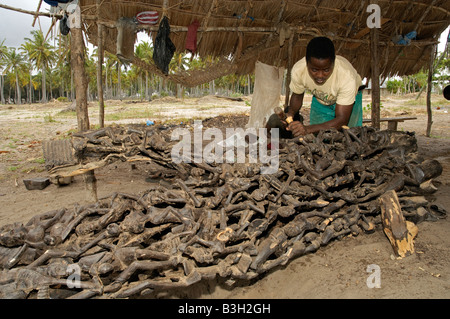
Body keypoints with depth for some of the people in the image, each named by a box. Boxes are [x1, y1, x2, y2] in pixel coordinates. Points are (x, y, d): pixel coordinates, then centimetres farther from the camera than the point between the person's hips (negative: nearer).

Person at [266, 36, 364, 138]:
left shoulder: (347, 77, -41)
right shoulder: (298, 70, -32)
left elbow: (342, 119, -40)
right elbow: (297, 95, -10)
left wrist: (307, 129, -55)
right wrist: (290, 114, -31)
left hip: (349, 97, -2)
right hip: (320, 101, 2)